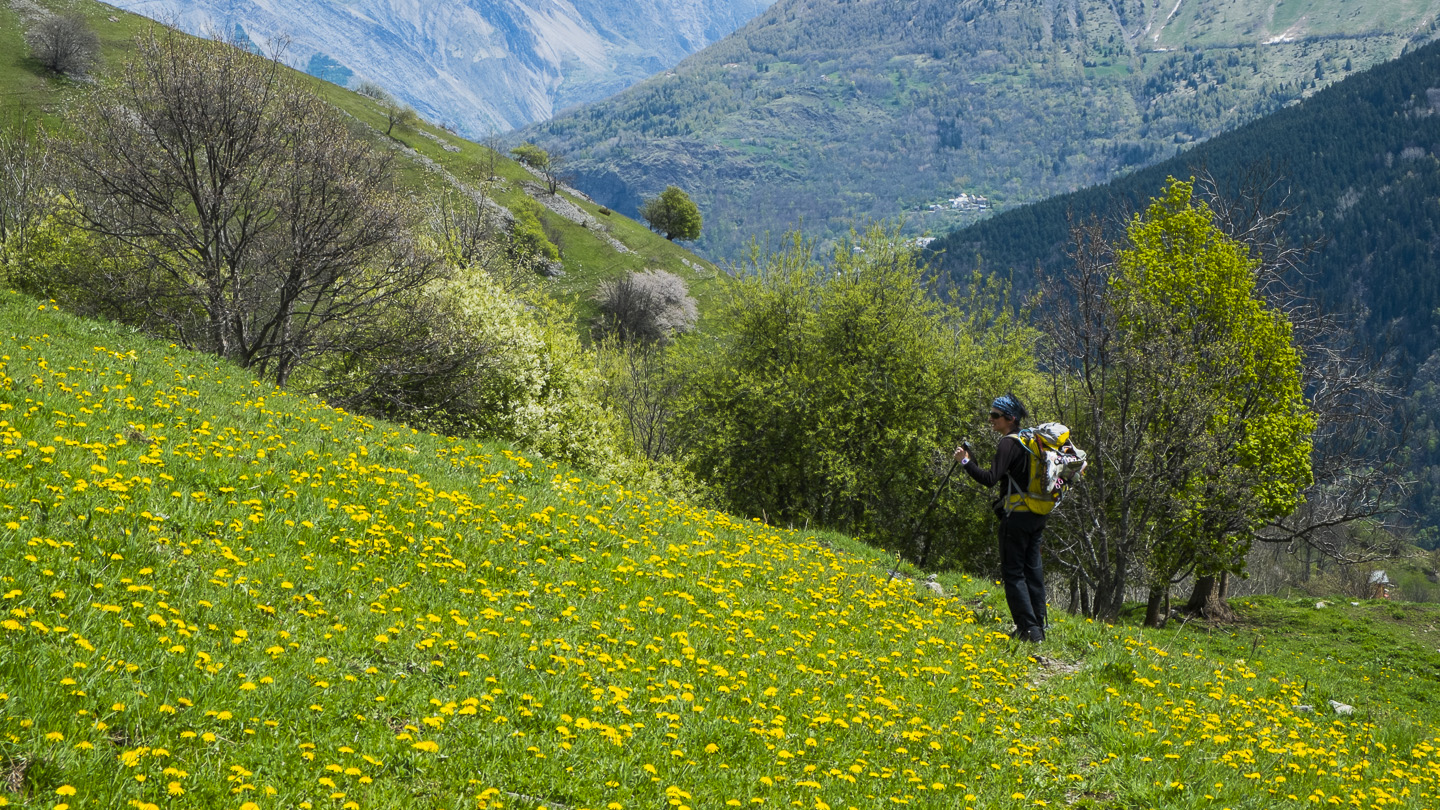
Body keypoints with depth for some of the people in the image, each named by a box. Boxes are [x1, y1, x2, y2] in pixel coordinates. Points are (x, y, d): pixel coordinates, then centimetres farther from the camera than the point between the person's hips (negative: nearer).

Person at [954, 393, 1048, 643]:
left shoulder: (1009, 443, -13)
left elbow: (991, 479, -22)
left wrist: (965, 462, -19)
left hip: (1016, 516, -9)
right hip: (1037, 516, 9)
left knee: (1013, 573, -4)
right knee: (1032, 570, 12)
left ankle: (1029, 629, -9)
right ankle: (1039, 627, 16)